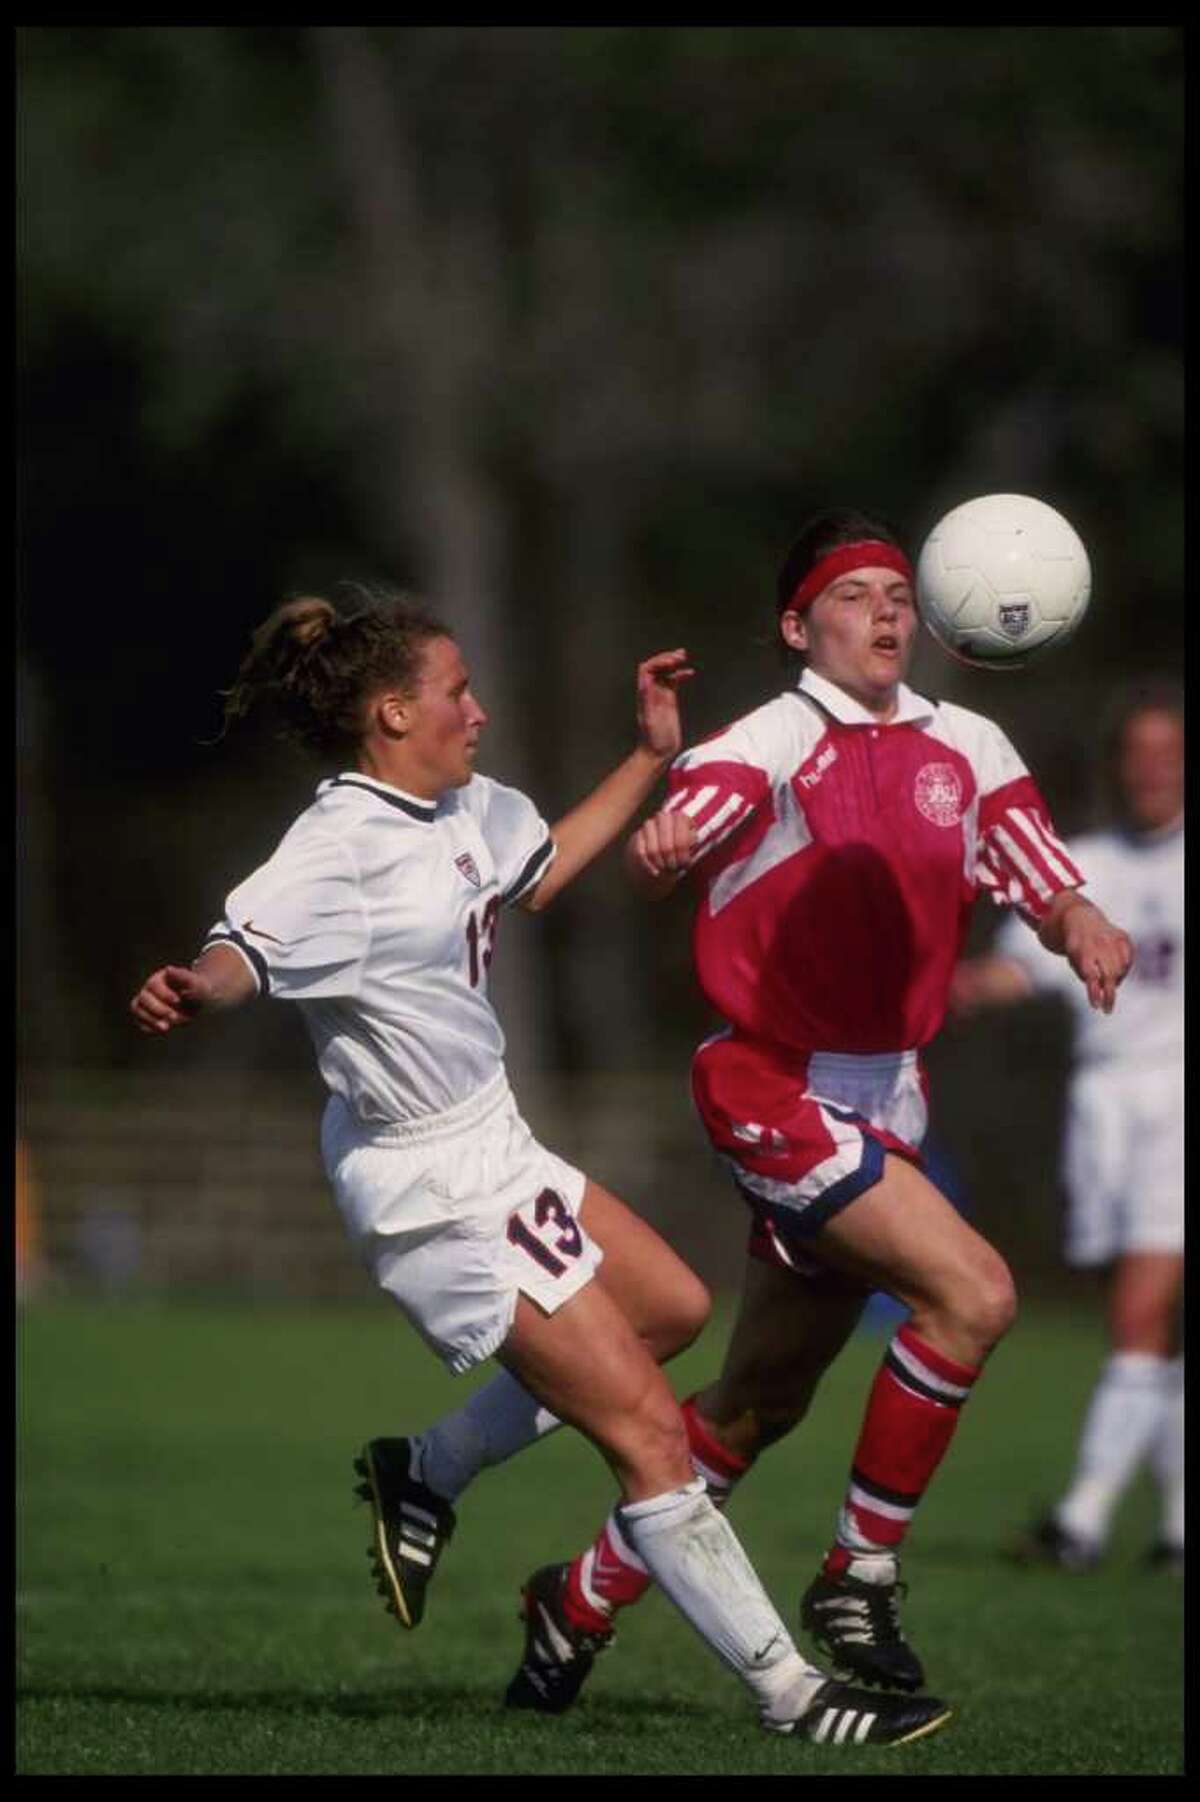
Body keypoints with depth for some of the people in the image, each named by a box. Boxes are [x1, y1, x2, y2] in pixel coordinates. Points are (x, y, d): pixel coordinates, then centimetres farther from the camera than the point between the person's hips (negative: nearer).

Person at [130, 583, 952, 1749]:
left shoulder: (459, 810, 5)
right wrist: (191, 990, -60)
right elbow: (242, 951, -38)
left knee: (671, 1308, 24)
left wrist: (650, 757, 24)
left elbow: (541, 869, 26)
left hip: (492, 1150, 10)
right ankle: (787, 1693, 2)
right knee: (649, 1433, -7)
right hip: (437, 1195, -10)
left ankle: (422, 1478, 28)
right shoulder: (341, 847, -23)